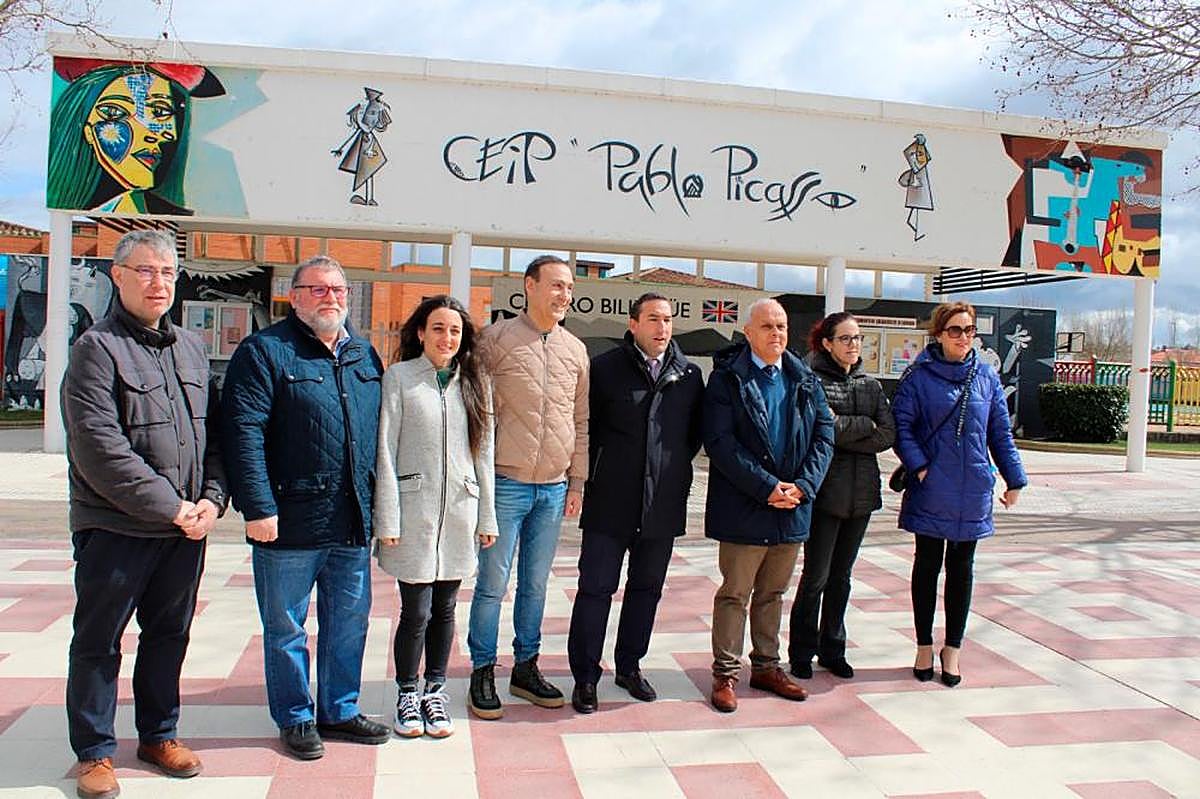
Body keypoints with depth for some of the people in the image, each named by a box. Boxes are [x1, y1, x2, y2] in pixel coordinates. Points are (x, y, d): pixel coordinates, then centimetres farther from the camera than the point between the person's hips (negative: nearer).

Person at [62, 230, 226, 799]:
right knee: (98, 642, 8)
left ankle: (159, 735, 32)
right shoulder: (98, 348, -9)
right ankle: (94, 752, 24)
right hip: (115, 528, -5)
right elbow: (99, 448, -17)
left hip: (186, 528, 6)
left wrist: (212, 498, -3)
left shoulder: (191, 348, 11)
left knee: (170, 635, 16)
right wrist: (171, 506, -17)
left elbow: (212, 433, 13)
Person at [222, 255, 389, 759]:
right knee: (286, 628, 9)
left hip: (353, 524, 5)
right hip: (290, 523, -5)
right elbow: (244, 432, -13)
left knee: (350, 622, 15)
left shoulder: (365, 355, 12)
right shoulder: (265, 351, -6)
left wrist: (379, 504, 12)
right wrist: (257, 507, -18)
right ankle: (295, 718, 27)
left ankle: (340, 711, 32)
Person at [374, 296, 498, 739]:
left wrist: (487, 517, 8)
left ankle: (435, 692, 27)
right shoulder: (399, 377, -2)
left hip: (460, 512, 3)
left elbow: (483, 453, 10)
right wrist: (387, 519, -9)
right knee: (417, 611, 0)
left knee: (444, 608, 11)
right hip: (414, 510, -3)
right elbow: (386, 452, -5)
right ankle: (408, 695, 21)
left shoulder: (474, 383, 9)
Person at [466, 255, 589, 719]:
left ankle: (526, 668, 26)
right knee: (493, 583, 2)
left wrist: (577, 480, 12)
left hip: (554, 488, 4)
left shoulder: (575, 350, 10)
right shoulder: (496, 339, -4)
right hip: (506, 483, -4)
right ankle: (482, 673, 17)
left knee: (535, 584, 13)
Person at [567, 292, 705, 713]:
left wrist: (674, 466, 9)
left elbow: (696, 430, 15)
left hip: (663, 504, 4)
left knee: (646, 587, 14)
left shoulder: (689, 374, 6)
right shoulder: (604, 368, -3)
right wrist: (593, 477, 0)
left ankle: (630, 666, 30)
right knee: (596, 587, 1)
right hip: (610, 503, -3)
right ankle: (585, 676, 13)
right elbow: (587, 426, 1)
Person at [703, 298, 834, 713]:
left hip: (792, 507, 5)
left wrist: (802, 485, -9)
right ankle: (725, 673, 16)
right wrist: (767, 488, -18)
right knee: (735, 593, 4)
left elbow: (824, 435, 6)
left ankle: (766, 666, 31)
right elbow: (720, 442, -15)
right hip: (743, 507, -5)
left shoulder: (805, 380, 10)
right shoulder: (727, 378, -7)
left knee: (773, 593, 17)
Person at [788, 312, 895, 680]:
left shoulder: (871, 385, 12)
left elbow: (888, 435, -1)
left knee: (841, 576, 13)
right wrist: (865, 425, -8)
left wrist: (841, 431, -10)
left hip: (861, 492, 5)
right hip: (825, 491, -5)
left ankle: (832, 650, 24)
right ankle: (802, 653, 14)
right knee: (816, 577, 0)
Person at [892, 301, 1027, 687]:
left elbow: (1000, 432, 10)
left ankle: (952, 648, 24)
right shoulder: (919, 375, -5)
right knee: (927, 565, 8)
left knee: (962, 568, 11)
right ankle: (924, 646, 22)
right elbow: (901, 424, -7)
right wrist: (918, 466, -18)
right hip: (931, 491, -3)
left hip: (973, 492, 3)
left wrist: (1014, 479, 8)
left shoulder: (986, 376, 5)